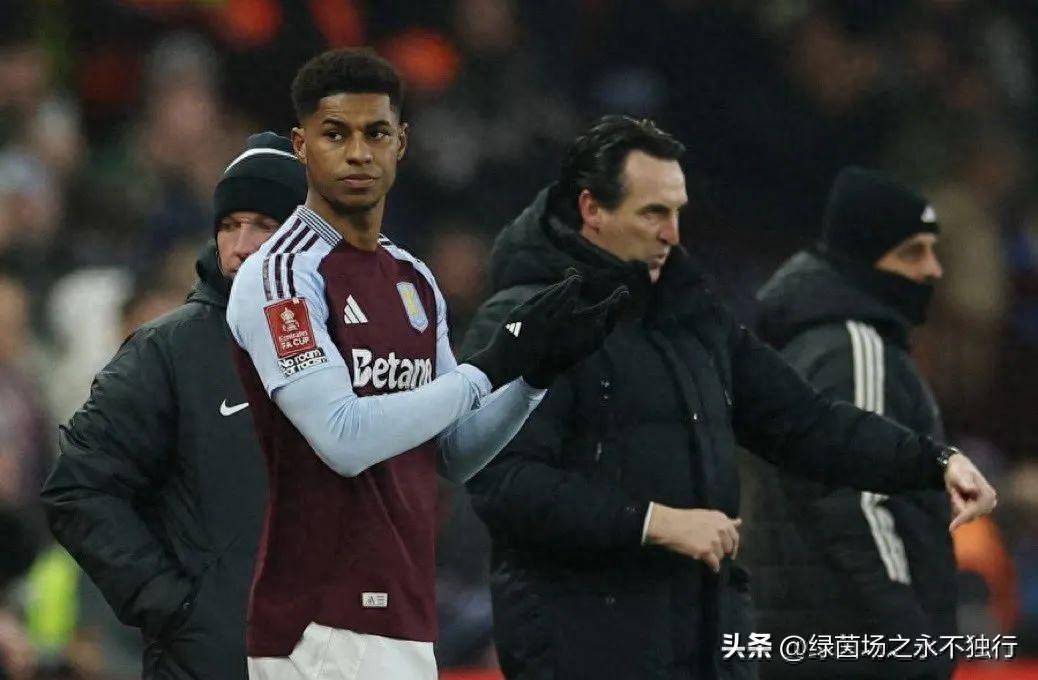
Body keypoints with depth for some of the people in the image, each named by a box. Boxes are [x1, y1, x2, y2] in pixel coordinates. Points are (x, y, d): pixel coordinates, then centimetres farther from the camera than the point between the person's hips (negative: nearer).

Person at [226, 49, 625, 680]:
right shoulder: (281, 275, -9)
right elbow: (343, 439, -20)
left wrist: (537, 371, 3)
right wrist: (494, 363, -15)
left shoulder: (415, 282, 17)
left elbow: (456, 455, 19)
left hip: (406, 621, 8)